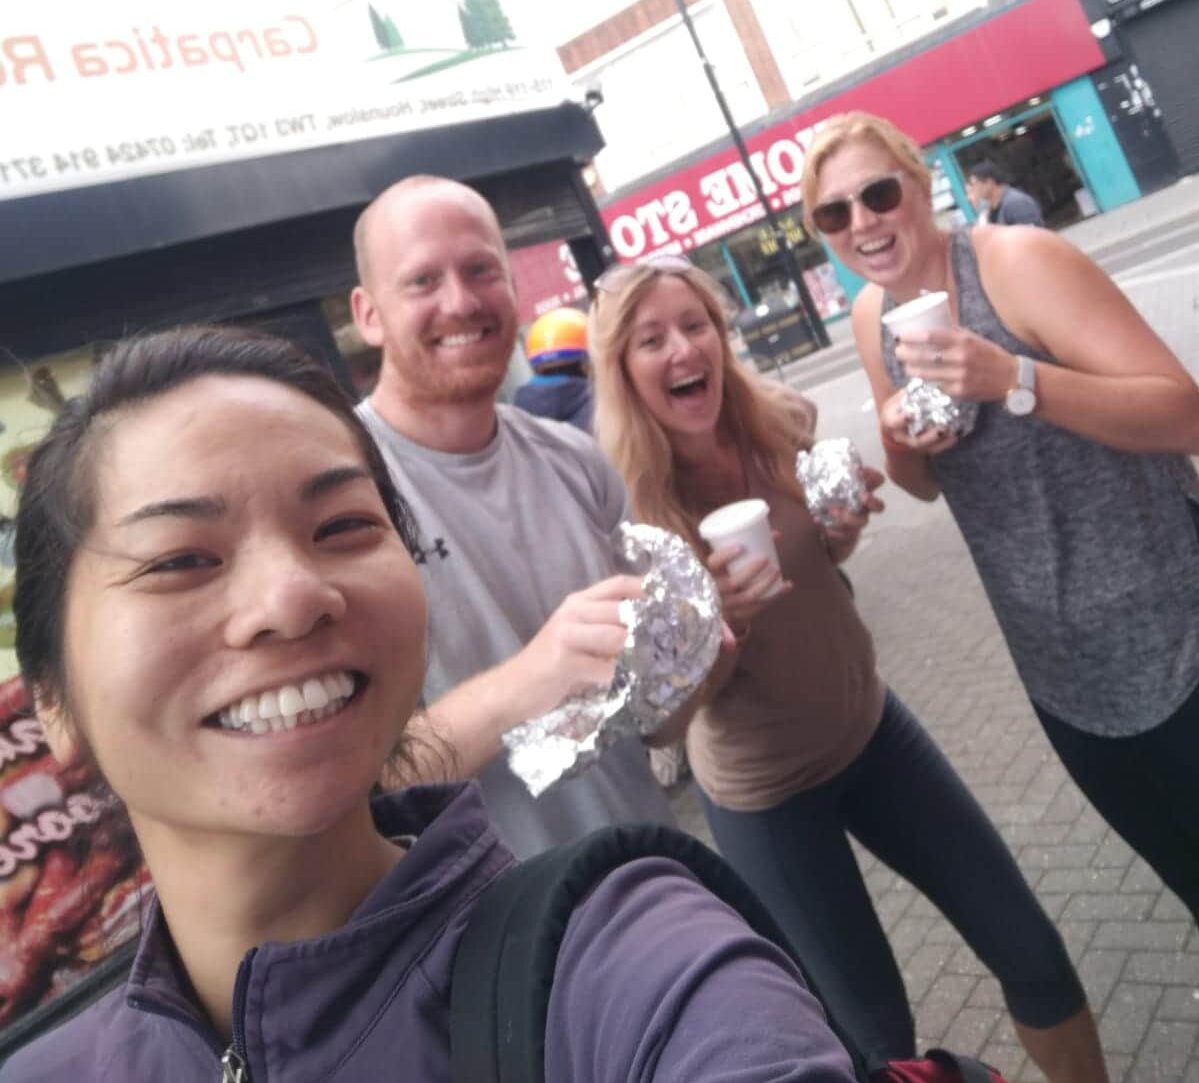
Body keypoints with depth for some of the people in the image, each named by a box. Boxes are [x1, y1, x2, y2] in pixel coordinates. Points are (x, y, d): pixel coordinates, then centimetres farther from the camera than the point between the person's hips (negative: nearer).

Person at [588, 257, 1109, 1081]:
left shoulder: (779, 429, -9)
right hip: (762, 789, -4)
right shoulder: (627, 502, -22)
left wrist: (845, 526, -11)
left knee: (1033, 954, 13)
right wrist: (719, 612, -37)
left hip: (871, 729, 5)